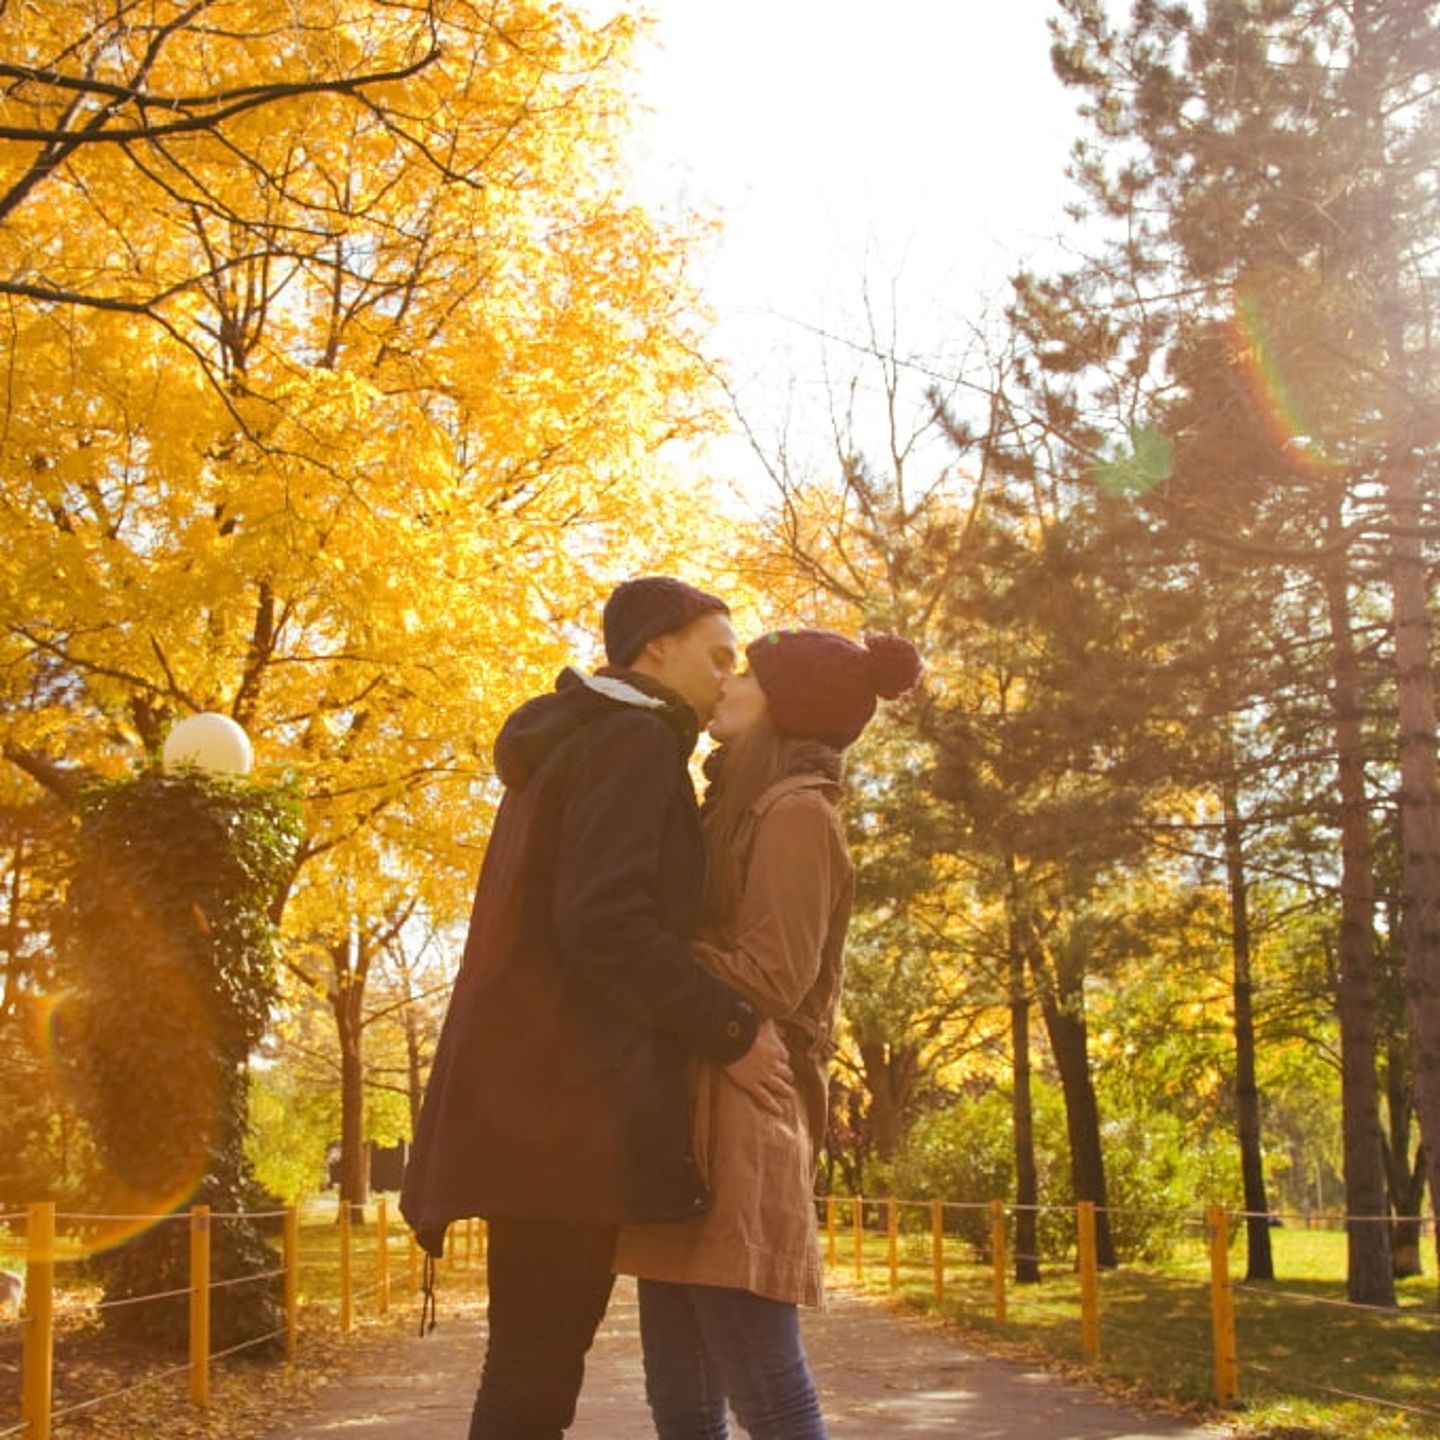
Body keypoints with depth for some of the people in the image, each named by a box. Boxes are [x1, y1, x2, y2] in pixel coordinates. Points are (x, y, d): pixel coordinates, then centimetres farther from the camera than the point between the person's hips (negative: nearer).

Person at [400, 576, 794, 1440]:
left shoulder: (570, 745, 24)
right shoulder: (635, 740, -7)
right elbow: (606, 917, -20)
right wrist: (731, 1030, -13)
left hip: (539, 1089, 10)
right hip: (566, 1093, -10)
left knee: (533, 1362, 11)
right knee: (537, 1369, -9)